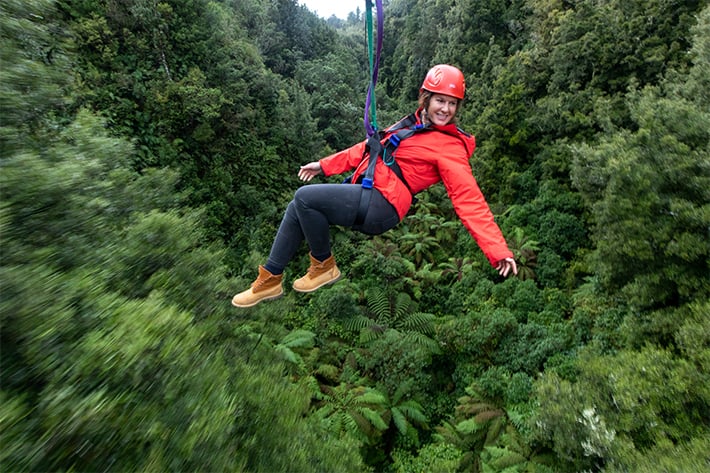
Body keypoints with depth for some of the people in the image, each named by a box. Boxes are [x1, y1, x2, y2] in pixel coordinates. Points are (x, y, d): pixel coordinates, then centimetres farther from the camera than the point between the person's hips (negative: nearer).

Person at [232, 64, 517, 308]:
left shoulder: (450, 147, -7)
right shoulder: (415, 124, 16)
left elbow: (469, 199, -14)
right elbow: (371, 147, 22)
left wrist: (498, 251, -22)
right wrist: (325, 165, 23)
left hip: (382, 206, -9)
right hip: (366, 196, 9)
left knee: (304, 197, -20)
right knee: (296, 210, 6)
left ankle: (324, 268, 1)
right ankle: (269, 280, 15)